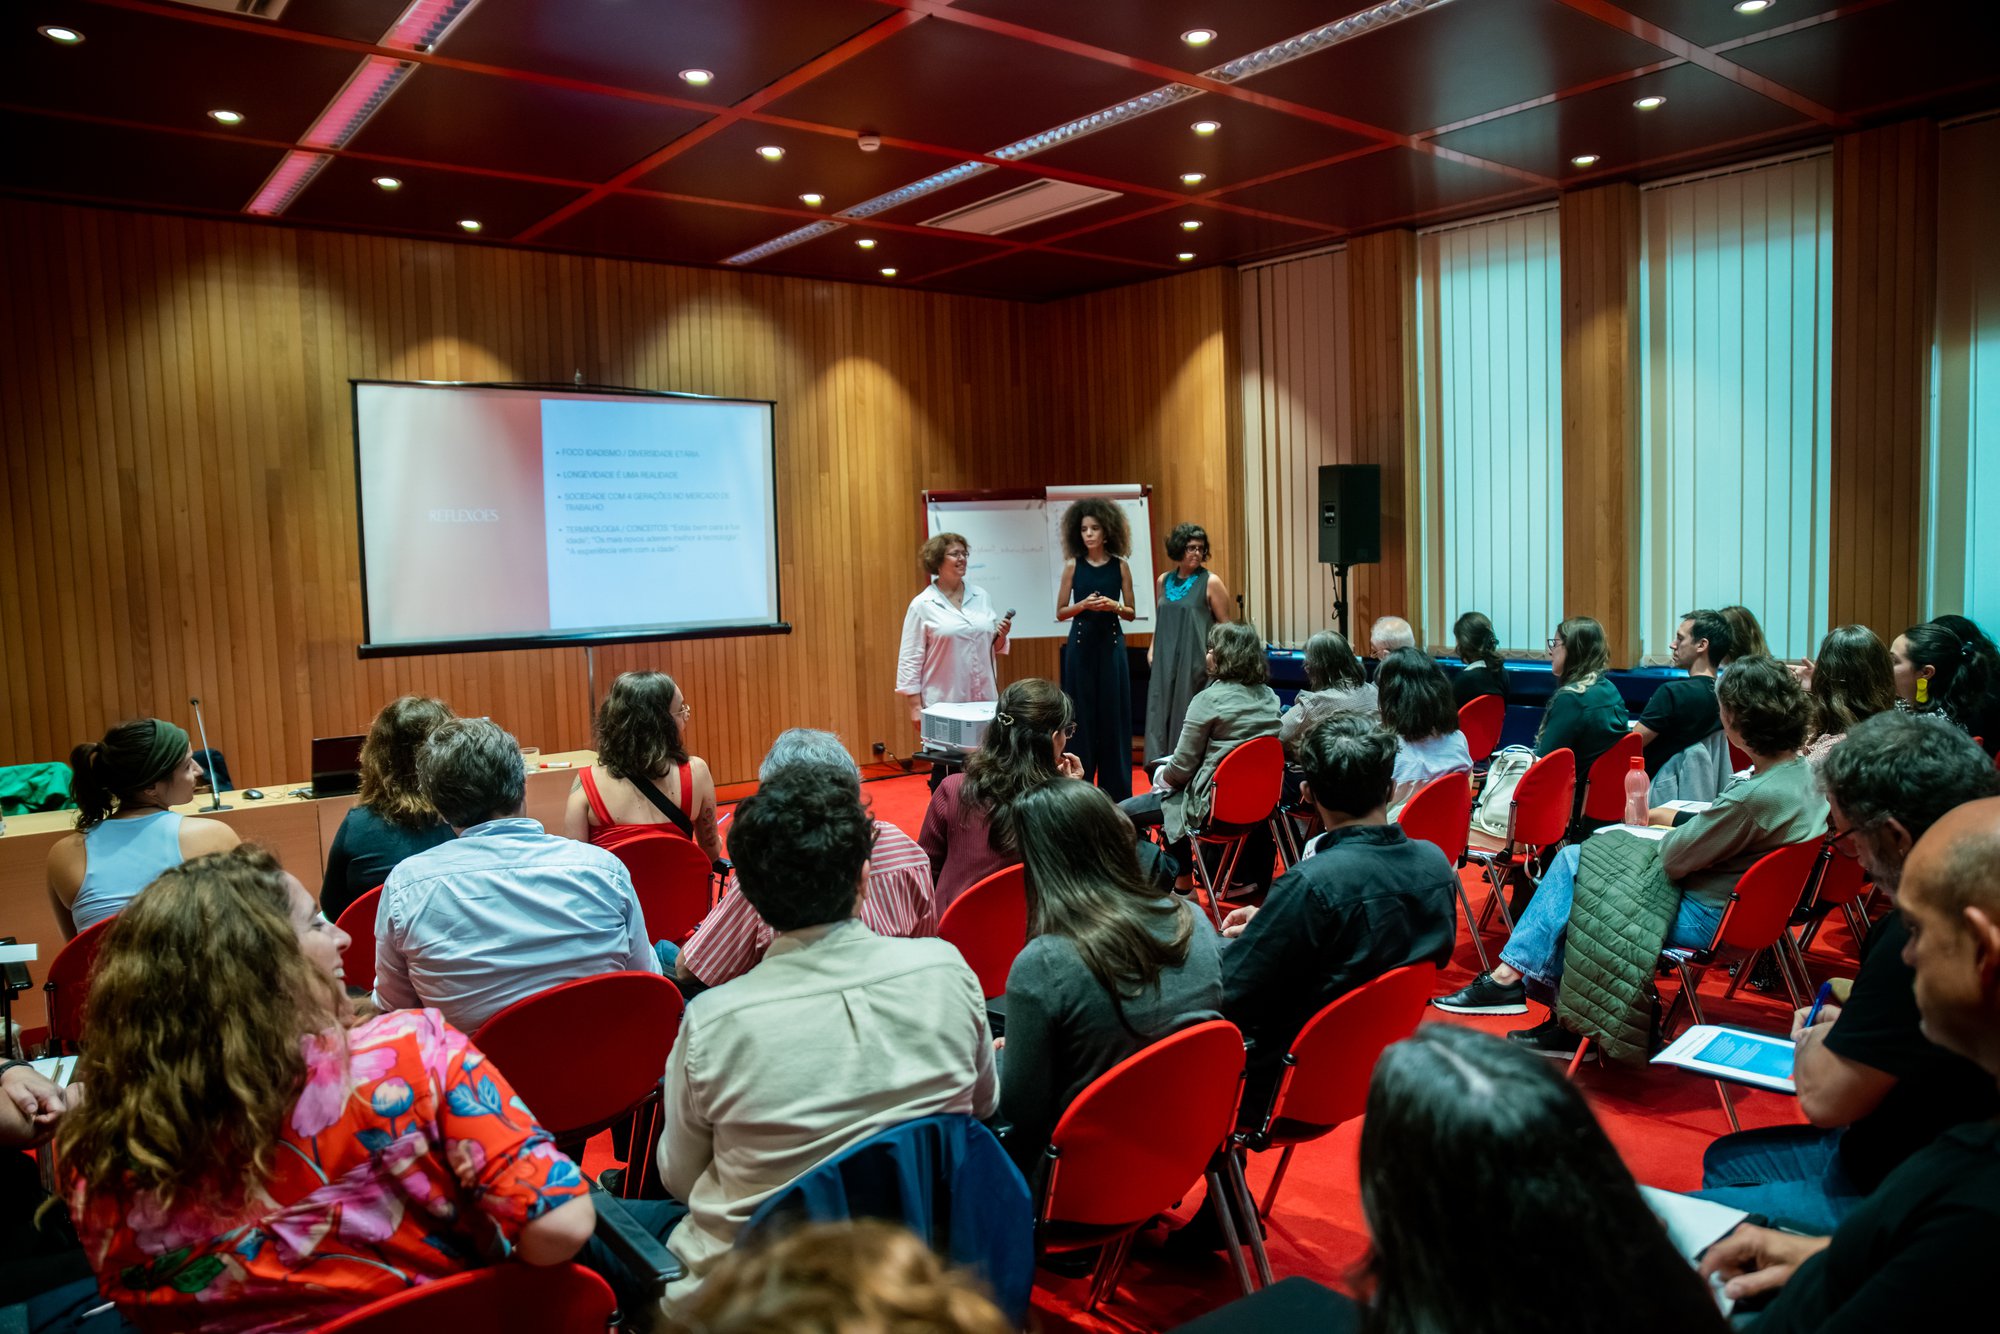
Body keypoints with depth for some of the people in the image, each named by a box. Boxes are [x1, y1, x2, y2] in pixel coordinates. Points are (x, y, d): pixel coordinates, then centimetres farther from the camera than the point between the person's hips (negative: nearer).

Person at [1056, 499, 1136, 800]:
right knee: (1082, 716, 1)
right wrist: (1084, 604, -13)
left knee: (1113, 716, 3)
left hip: (1111, 644, 0)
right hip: (1081, 645, 0)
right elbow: (1060, 612, 4)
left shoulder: (1120, 566, 3)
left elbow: (1131, 613, 7)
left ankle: (1116, 792, 11)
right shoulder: (1073, 566, 2)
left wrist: (1113, 606, -13)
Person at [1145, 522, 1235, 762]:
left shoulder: (1210, 582, -4)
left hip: (1196, 663, -5)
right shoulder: (1163, 581, 11)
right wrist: (1153, 648, 10)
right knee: (1161, 717, 4)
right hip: (1165, 662, 5)